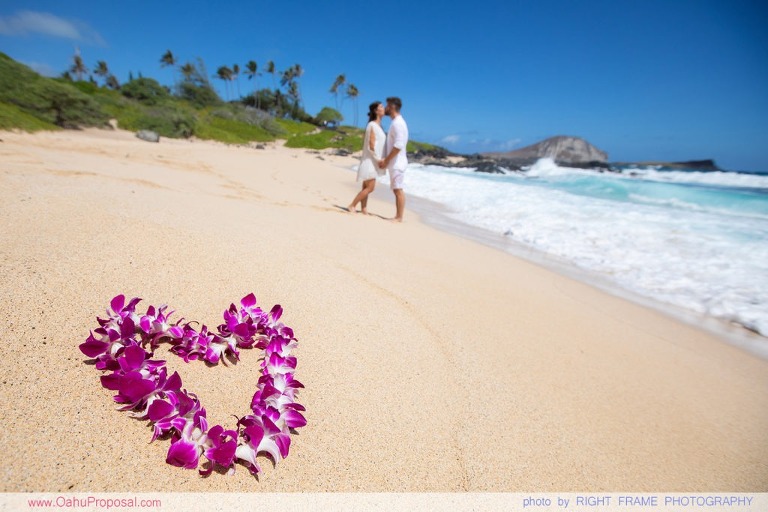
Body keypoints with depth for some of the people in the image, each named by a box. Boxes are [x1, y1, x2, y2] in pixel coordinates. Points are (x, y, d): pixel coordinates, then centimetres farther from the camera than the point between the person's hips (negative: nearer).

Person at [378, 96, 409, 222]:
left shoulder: (398, 123, -15)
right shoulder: (396, 122, 17)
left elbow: (398, 145, -23)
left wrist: (386, 160, -18)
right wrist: (386, 160, 15)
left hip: (397, 163, -10)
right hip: (395, 162, 10)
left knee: (398, 190, -7)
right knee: (396, 190, 11)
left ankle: (399, 218, -2)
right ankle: (397, 216, 16)